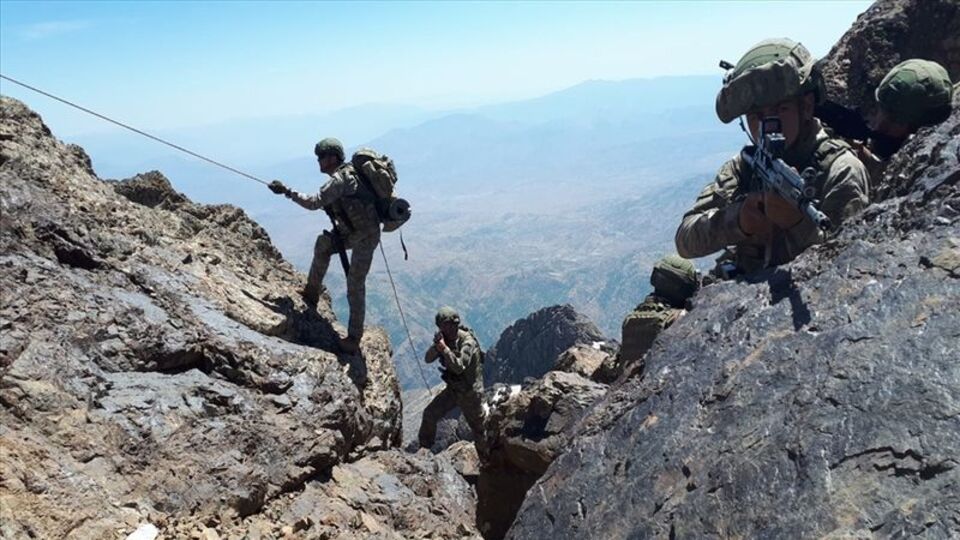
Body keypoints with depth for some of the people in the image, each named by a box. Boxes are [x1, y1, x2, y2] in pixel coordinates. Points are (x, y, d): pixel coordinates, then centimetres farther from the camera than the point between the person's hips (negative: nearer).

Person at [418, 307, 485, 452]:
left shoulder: (467, 342, -25)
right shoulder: (445, 338, -3)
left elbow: (459, 367, -36)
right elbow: (428, 359, -7)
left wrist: (444, 348, -39)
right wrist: (436, 345, -26)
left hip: (470, 392, -7)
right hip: (453, 389, 7)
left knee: (478, 427, 6)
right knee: (430, 414, 3)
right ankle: (424, 448, 19)